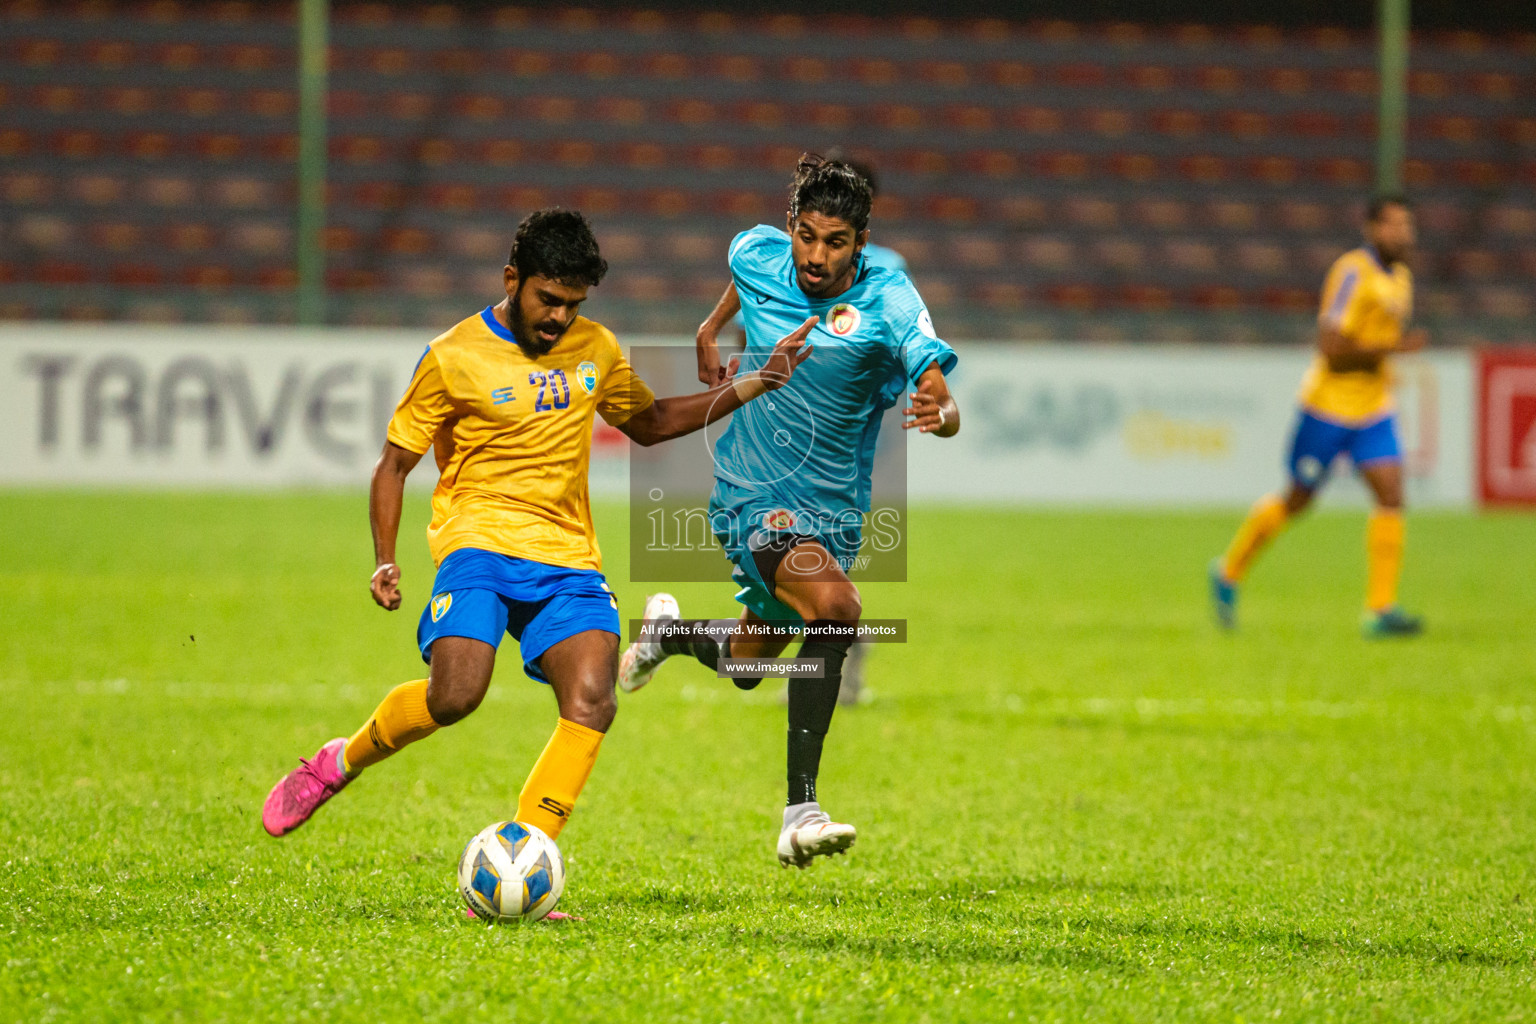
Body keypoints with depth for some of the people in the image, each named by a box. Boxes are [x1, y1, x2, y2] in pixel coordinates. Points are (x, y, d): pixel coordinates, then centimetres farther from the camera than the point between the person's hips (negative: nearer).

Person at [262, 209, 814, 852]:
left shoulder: (594, 348, 13)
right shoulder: (453, 358, -2)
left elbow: (648, 423, 29)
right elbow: (395, 464, 4)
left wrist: (751, 388, 20)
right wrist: (385, 560, -9)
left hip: (568, 557, 4)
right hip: (480, 540, -4)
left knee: (591, 702, -21)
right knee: (456, 694, -28)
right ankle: (339, 764, 3)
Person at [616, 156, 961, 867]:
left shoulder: (890, 303, -16)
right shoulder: (758, 255, -9)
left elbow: (946, 408, -27)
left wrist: (938, 413, -48)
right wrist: (710, 334, 20)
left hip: (834, 510, 2)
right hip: (751, 496, -2)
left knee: (751, 659, 20)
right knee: (835, 609, -30)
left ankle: (672, 632, 56)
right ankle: (800, 812, -29)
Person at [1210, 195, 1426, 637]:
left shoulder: (1400, 276, 9)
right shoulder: (1353, 273, -18)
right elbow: (1332, 349, -24)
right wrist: (1394, 348, -24)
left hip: (1373, 410, 7)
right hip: (1329, 406, -7)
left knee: (1391, 497, -10)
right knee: (1297, 501, 6)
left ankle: (1381, 609, -11)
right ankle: (1229, 572, 29)